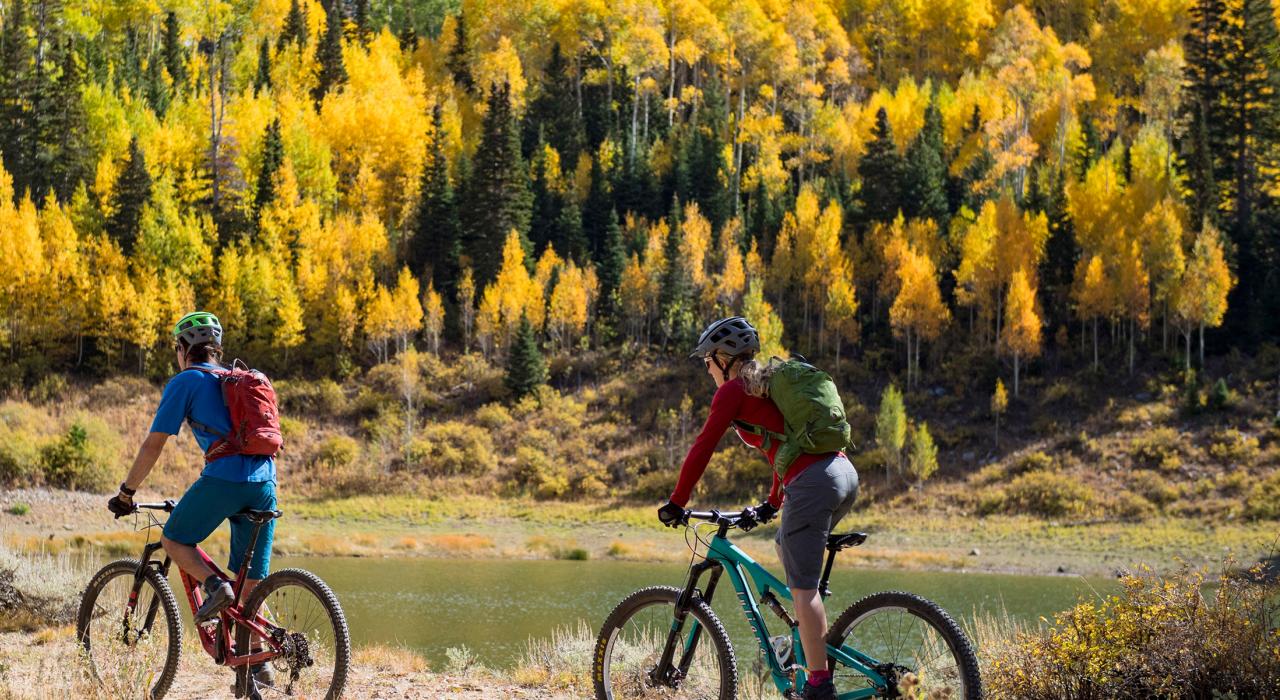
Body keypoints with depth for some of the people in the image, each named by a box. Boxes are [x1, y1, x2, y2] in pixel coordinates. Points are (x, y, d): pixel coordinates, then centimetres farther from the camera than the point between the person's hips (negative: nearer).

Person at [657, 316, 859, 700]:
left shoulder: (733, 390, 2)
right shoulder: (772, 383, 27)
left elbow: (702, 449, -1)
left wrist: (675, 503, 6)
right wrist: (771, 504, 39)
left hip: (813, 482, -9)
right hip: (844, 471, 9)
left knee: (802, 586, -6)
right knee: (787, 548, 28)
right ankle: (814, 643, 25)